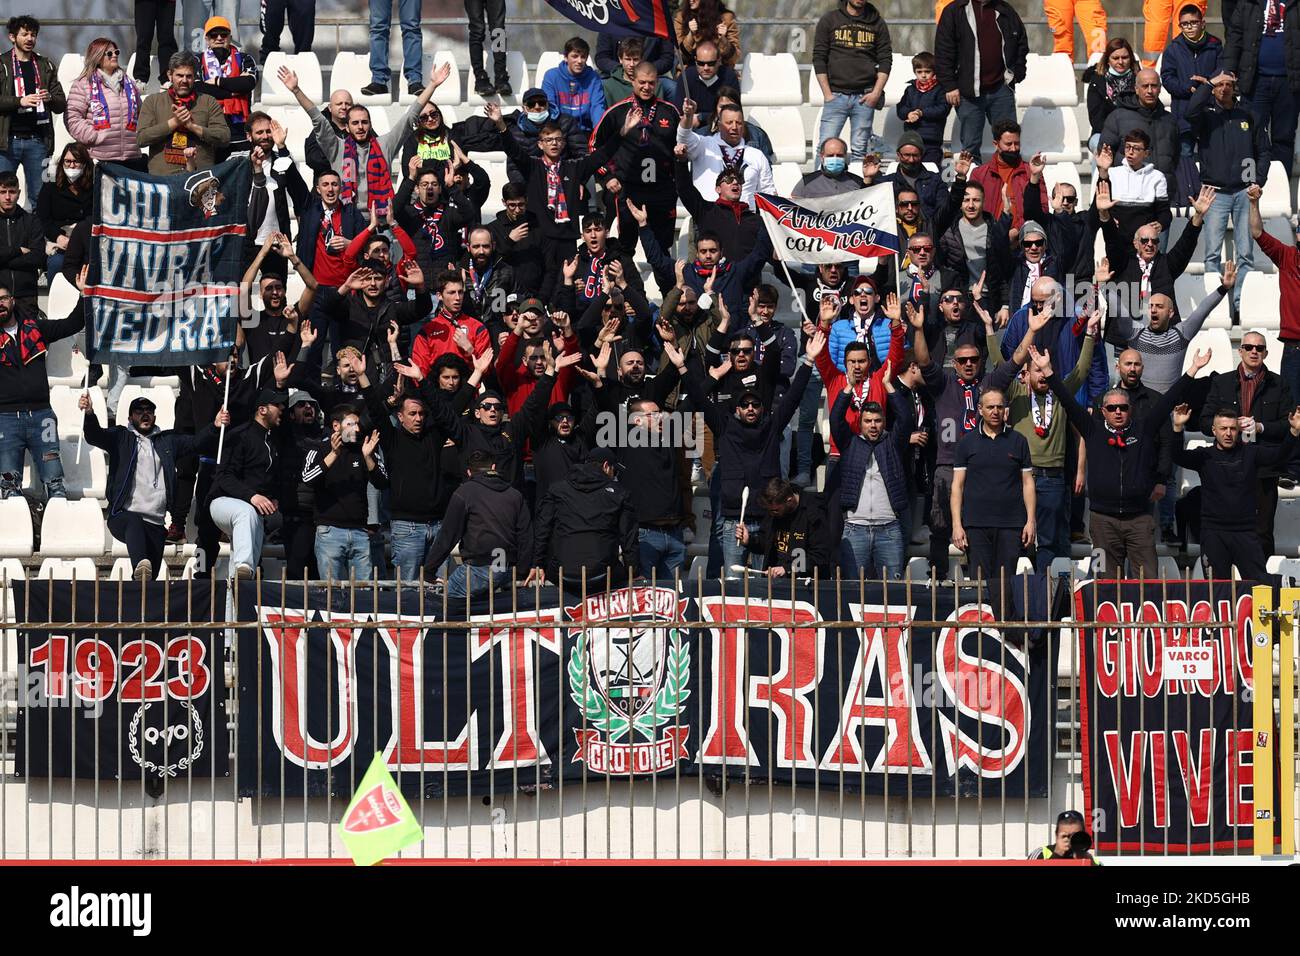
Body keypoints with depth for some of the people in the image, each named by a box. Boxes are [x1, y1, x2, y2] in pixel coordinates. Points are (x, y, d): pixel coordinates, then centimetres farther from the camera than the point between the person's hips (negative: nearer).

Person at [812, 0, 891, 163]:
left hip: (865, 98, 1)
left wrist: (877, 92, -2)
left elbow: (886, 59, 10)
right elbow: (819, 58, 4)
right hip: (836, 94, -1)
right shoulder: (829, 20, 6)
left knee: (860, 150, -1)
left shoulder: (877, 23, 10)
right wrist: (827, 94, -4)